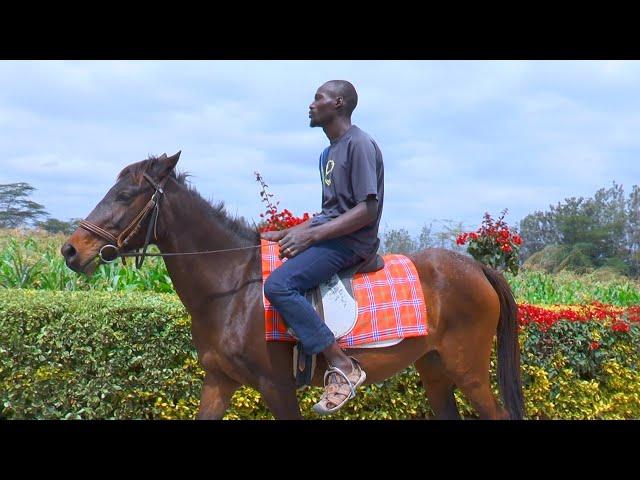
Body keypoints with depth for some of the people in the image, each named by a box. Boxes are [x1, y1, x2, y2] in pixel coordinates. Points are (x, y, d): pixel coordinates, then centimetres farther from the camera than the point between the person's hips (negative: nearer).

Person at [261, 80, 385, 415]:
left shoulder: (359, 144, -12)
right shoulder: (330, 152, 19)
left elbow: (368, 210, -19)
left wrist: (311, 235, -21)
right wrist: (288, 234, 11)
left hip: (351, 241, -11)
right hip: (327, 233, 11)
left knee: (278, 284, -28)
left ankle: (342, 366, -26)